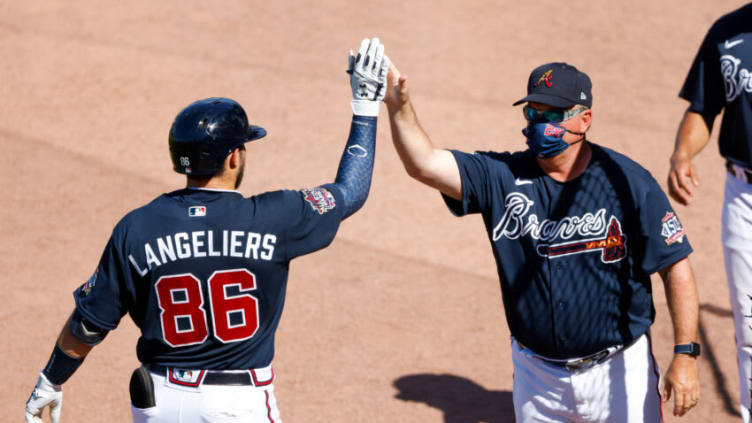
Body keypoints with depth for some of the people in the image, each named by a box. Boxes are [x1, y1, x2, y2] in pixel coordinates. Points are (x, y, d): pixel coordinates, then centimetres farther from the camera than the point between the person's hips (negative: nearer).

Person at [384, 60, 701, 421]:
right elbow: (424, 164, -15)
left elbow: (675, 266, -8)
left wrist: (685, 354, -14)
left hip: (618, 370, -2)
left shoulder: (627, 182, -10)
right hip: (538, 375, 3)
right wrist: (399, 106, -32)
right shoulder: (501, 178, -4)